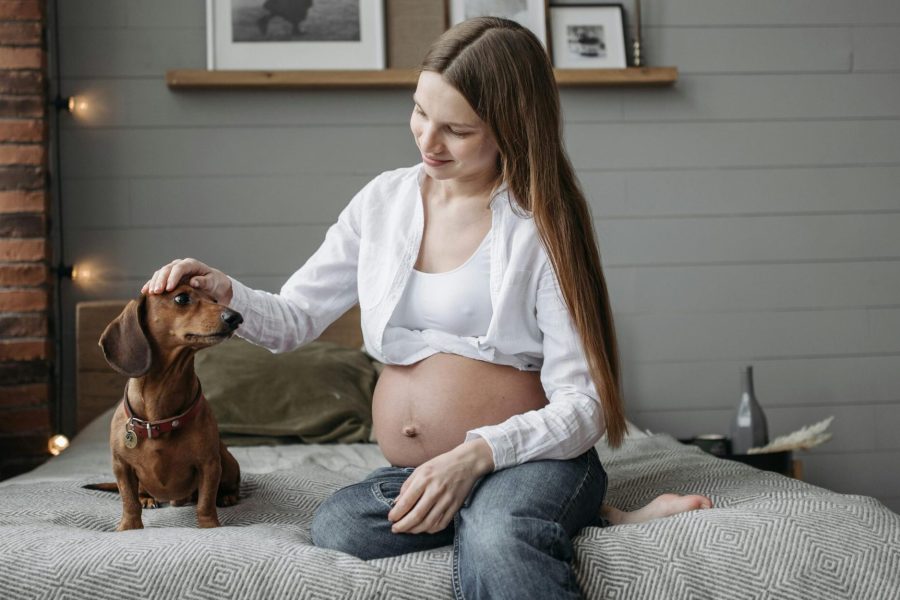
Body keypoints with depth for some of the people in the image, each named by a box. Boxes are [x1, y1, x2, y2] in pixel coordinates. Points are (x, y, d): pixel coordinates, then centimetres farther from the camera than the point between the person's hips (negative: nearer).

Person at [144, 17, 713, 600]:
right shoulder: (384, 200, 8)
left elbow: (583, 405, -10)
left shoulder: (540, 228, -6)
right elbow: (294, 318, 13)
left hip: (531, 458, -7)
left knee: (495, 537, -41)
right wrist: (223, 291, -8)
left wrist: (475, 455, -25)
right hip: (411, 473, 8)